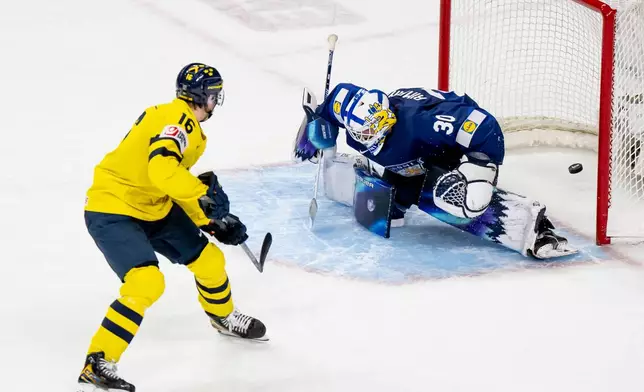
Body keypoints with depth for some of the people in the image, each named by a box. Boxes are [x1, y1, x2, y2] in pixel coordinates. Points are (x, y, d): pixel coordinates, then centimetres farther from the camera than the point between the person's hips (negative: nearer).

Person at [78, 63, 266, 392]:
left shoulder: (190, 130, 9)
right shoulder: (176, 119, -23)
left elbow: (177, 186, 16)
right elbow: (162, 170, -38)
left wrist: (212, 221, 10)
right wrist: (204, 194, -32)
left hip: (153, 208, 10)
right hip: (111, 209, -10)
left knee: (208, 259, 17)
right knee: (146, 281, -27)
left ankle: (223, 317, 48)